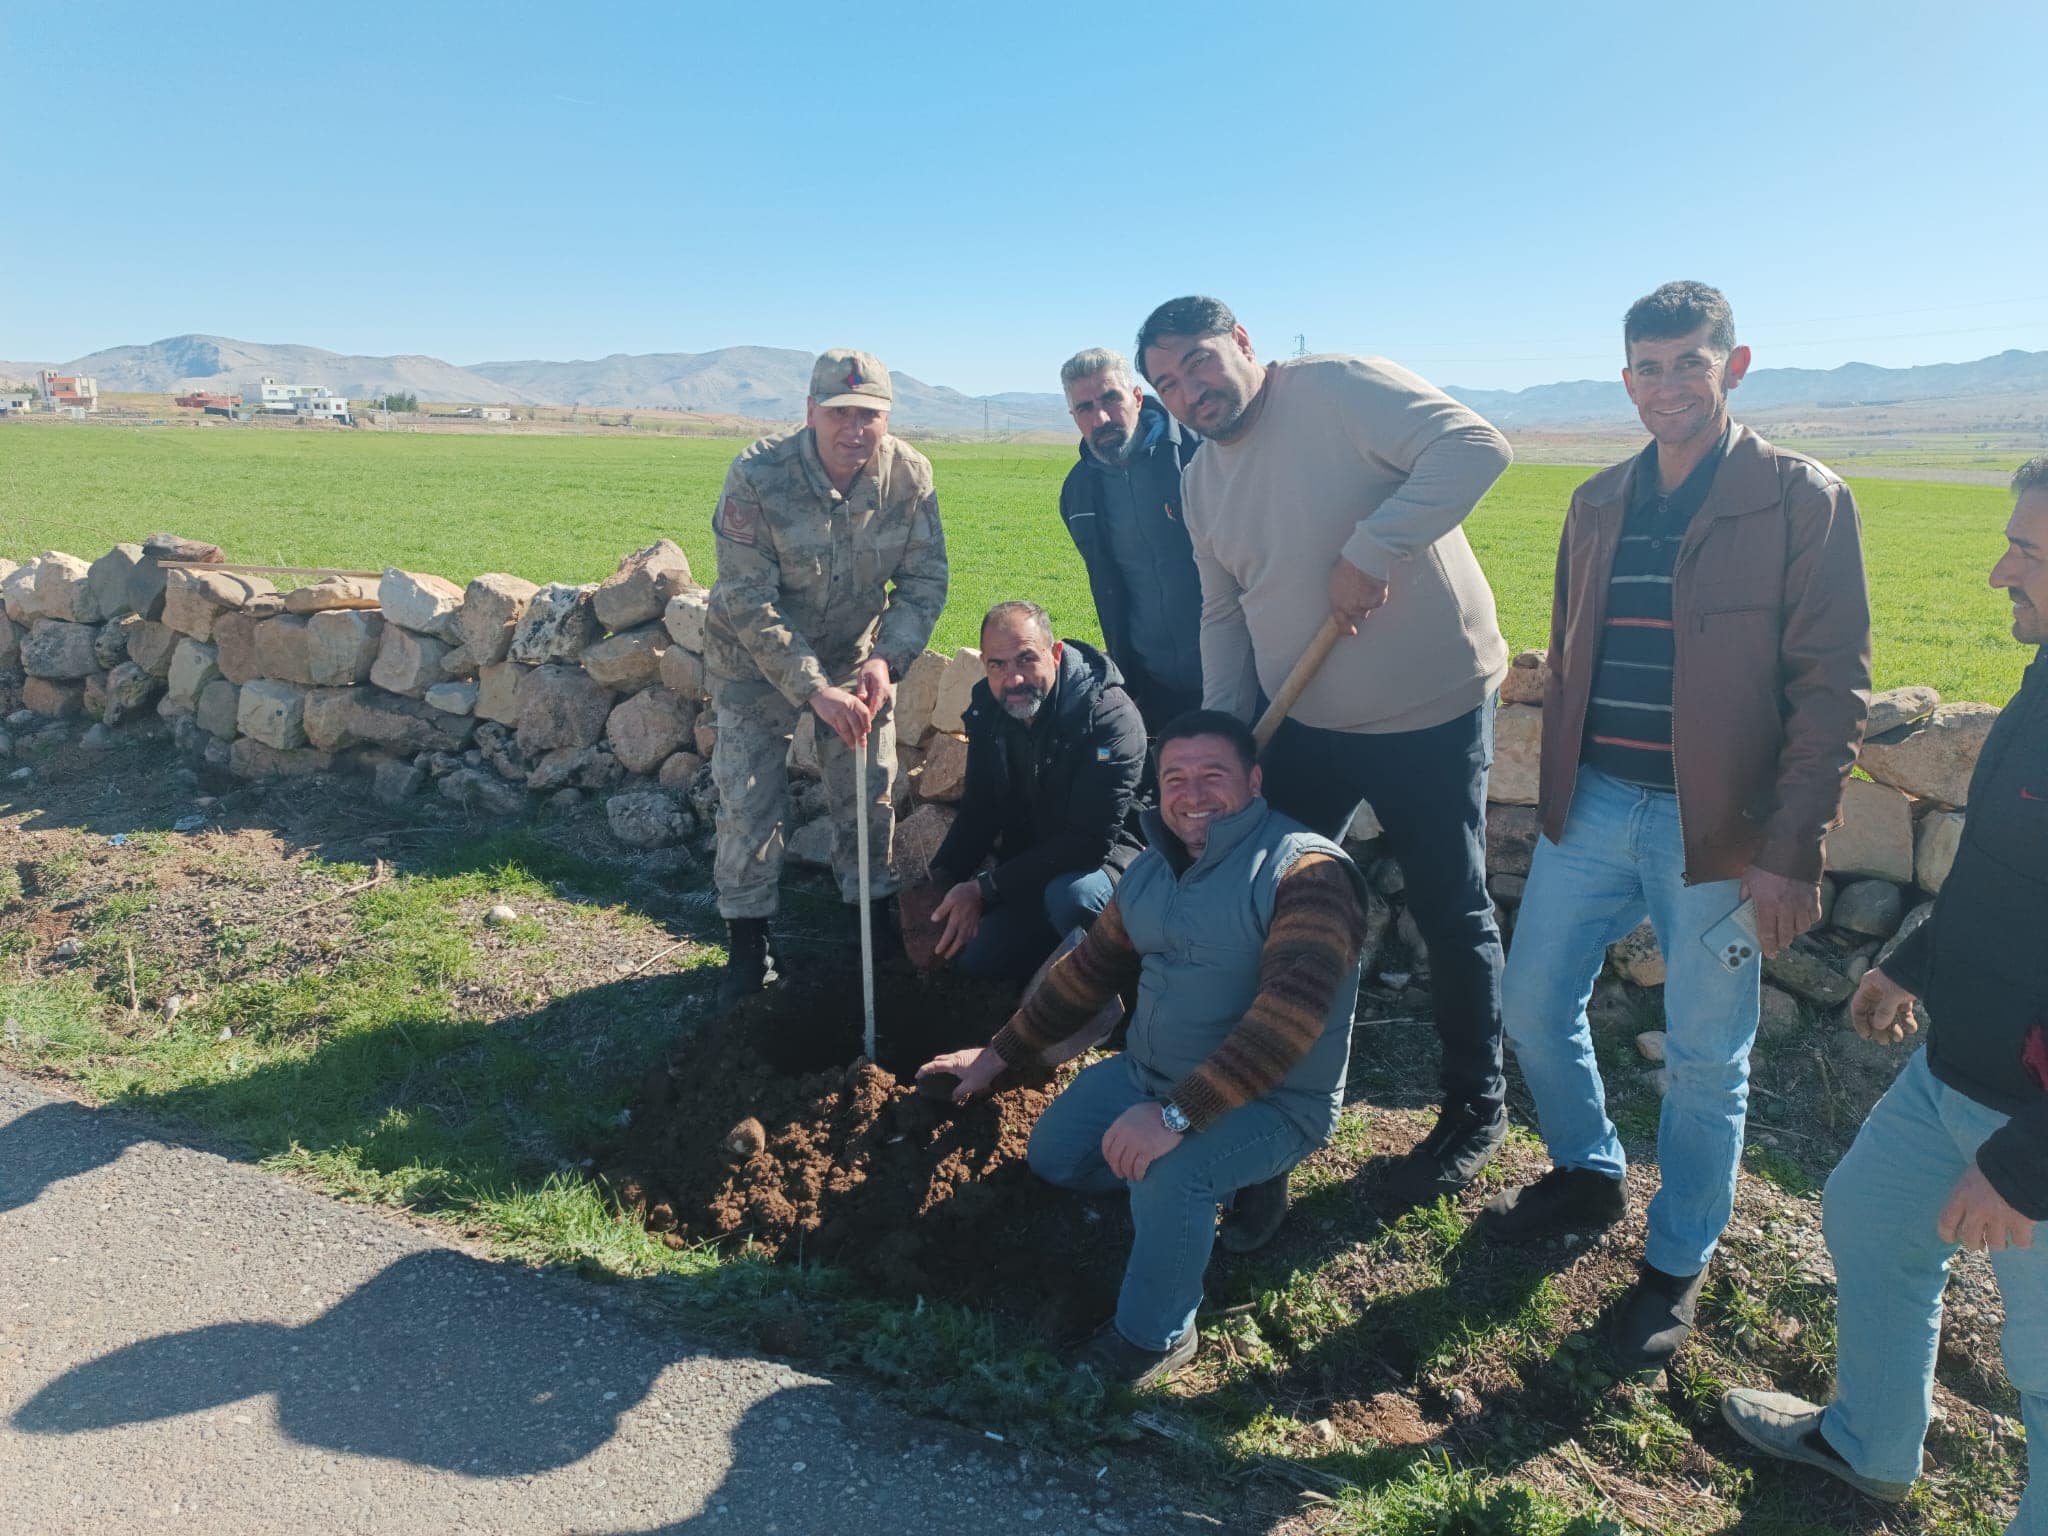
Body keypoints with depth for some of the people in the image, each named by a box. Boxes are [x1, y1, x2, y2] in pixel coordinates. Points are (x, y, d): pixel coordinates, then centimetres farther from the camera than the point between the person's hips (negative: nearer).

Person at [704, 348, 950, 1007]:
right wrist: (815, 689, -32)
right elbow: (749, 603, -25)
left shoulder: (909, 475, -17)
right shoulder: (756, 476, -27)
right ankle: (747, 940, 15)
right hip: (755, 657, -3)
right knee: (750, 798, -3)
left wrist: (886, 658, -25)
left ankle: (873, 915, 27)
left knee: (872, 790, 6)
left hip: (856, 654, 3)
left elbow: (925, 581, -9)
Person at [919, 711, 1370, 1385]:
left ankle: (1154, 1338, -3)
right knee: (1053, 1152, 6)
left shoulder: (1304, 870, -22)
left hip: (1272, 1101, -8)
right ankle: (1233, 1177, 15)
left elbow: (1290, 1008, -33)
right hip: (1150, 1071, 8)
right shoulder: (1152, 869, 5)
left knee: (1166, 1172, -33)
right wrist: (998, 1054, 16)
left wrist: (1176, 1114, -39)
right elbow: (1091, 967, 15)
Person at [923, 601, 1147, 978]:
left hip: (1106, 858, -6)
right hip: (1029, 859, 7)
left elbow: (1089, 841, -28)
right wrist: (941, 881, -10)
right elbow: (979, 809, 6)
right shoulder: (988, 707, -4)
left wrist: (983, 888, -26)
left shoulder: (1110, 717, -26)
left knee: (1070, 893, -37)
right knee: (971, 954, -3)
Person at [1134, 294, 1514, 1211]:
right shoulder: (1202, 481, 7)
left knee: (1452, 914, 8)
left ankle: (1475, 1108, 29)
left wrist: (1371, 551, -31)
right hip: (1303, 723, 7)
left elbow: (1474, 447, -26)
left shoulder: (1342, 390, -14)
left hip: (1431, 711, -6)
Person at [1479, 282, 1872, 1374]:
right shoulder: (1597, 503, 11)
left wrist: (1790, 854, -13)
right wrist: (1556, 792, 13)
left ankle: (1676, 1266, 28)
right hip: (1592, 806, 5)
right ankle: (1587, 1176, 37)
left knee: (1705, 1060, 7)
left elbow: (1831, 689, -8)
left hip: (1715, 827, -5)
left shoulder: (1803, 499, -5)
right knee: (1534, 1007, 11)